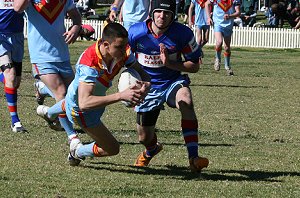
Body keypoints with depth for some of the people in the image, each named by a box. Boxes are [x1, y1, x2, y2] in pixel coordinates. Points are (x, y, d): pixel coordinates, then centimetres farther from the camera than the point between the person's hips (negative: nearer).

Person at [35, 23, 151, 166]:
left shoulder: (123, 51, -28)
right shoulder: (89, 64, -47)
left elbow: (143, 75, -15)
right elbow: (84, 103, -55)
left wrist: (144, 86, -41)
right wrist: (121, 96, -60)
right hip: (81, 111, -8)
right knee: (112, 148, -2)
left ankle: (49, 112, 78)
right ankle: (77, 152, 27)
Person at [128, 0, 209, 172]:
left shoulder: (183, 33, -17)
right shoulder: (135, 33, -15)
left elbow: (195, 66, -10)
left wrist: (169, 63, -25)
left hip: (173, 82, -1)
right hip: (147, 87, 1)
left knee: (186, 101, -37)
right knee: (144, 138, 8)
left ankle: (194, 158, -38)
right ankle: (152, 149, 51)